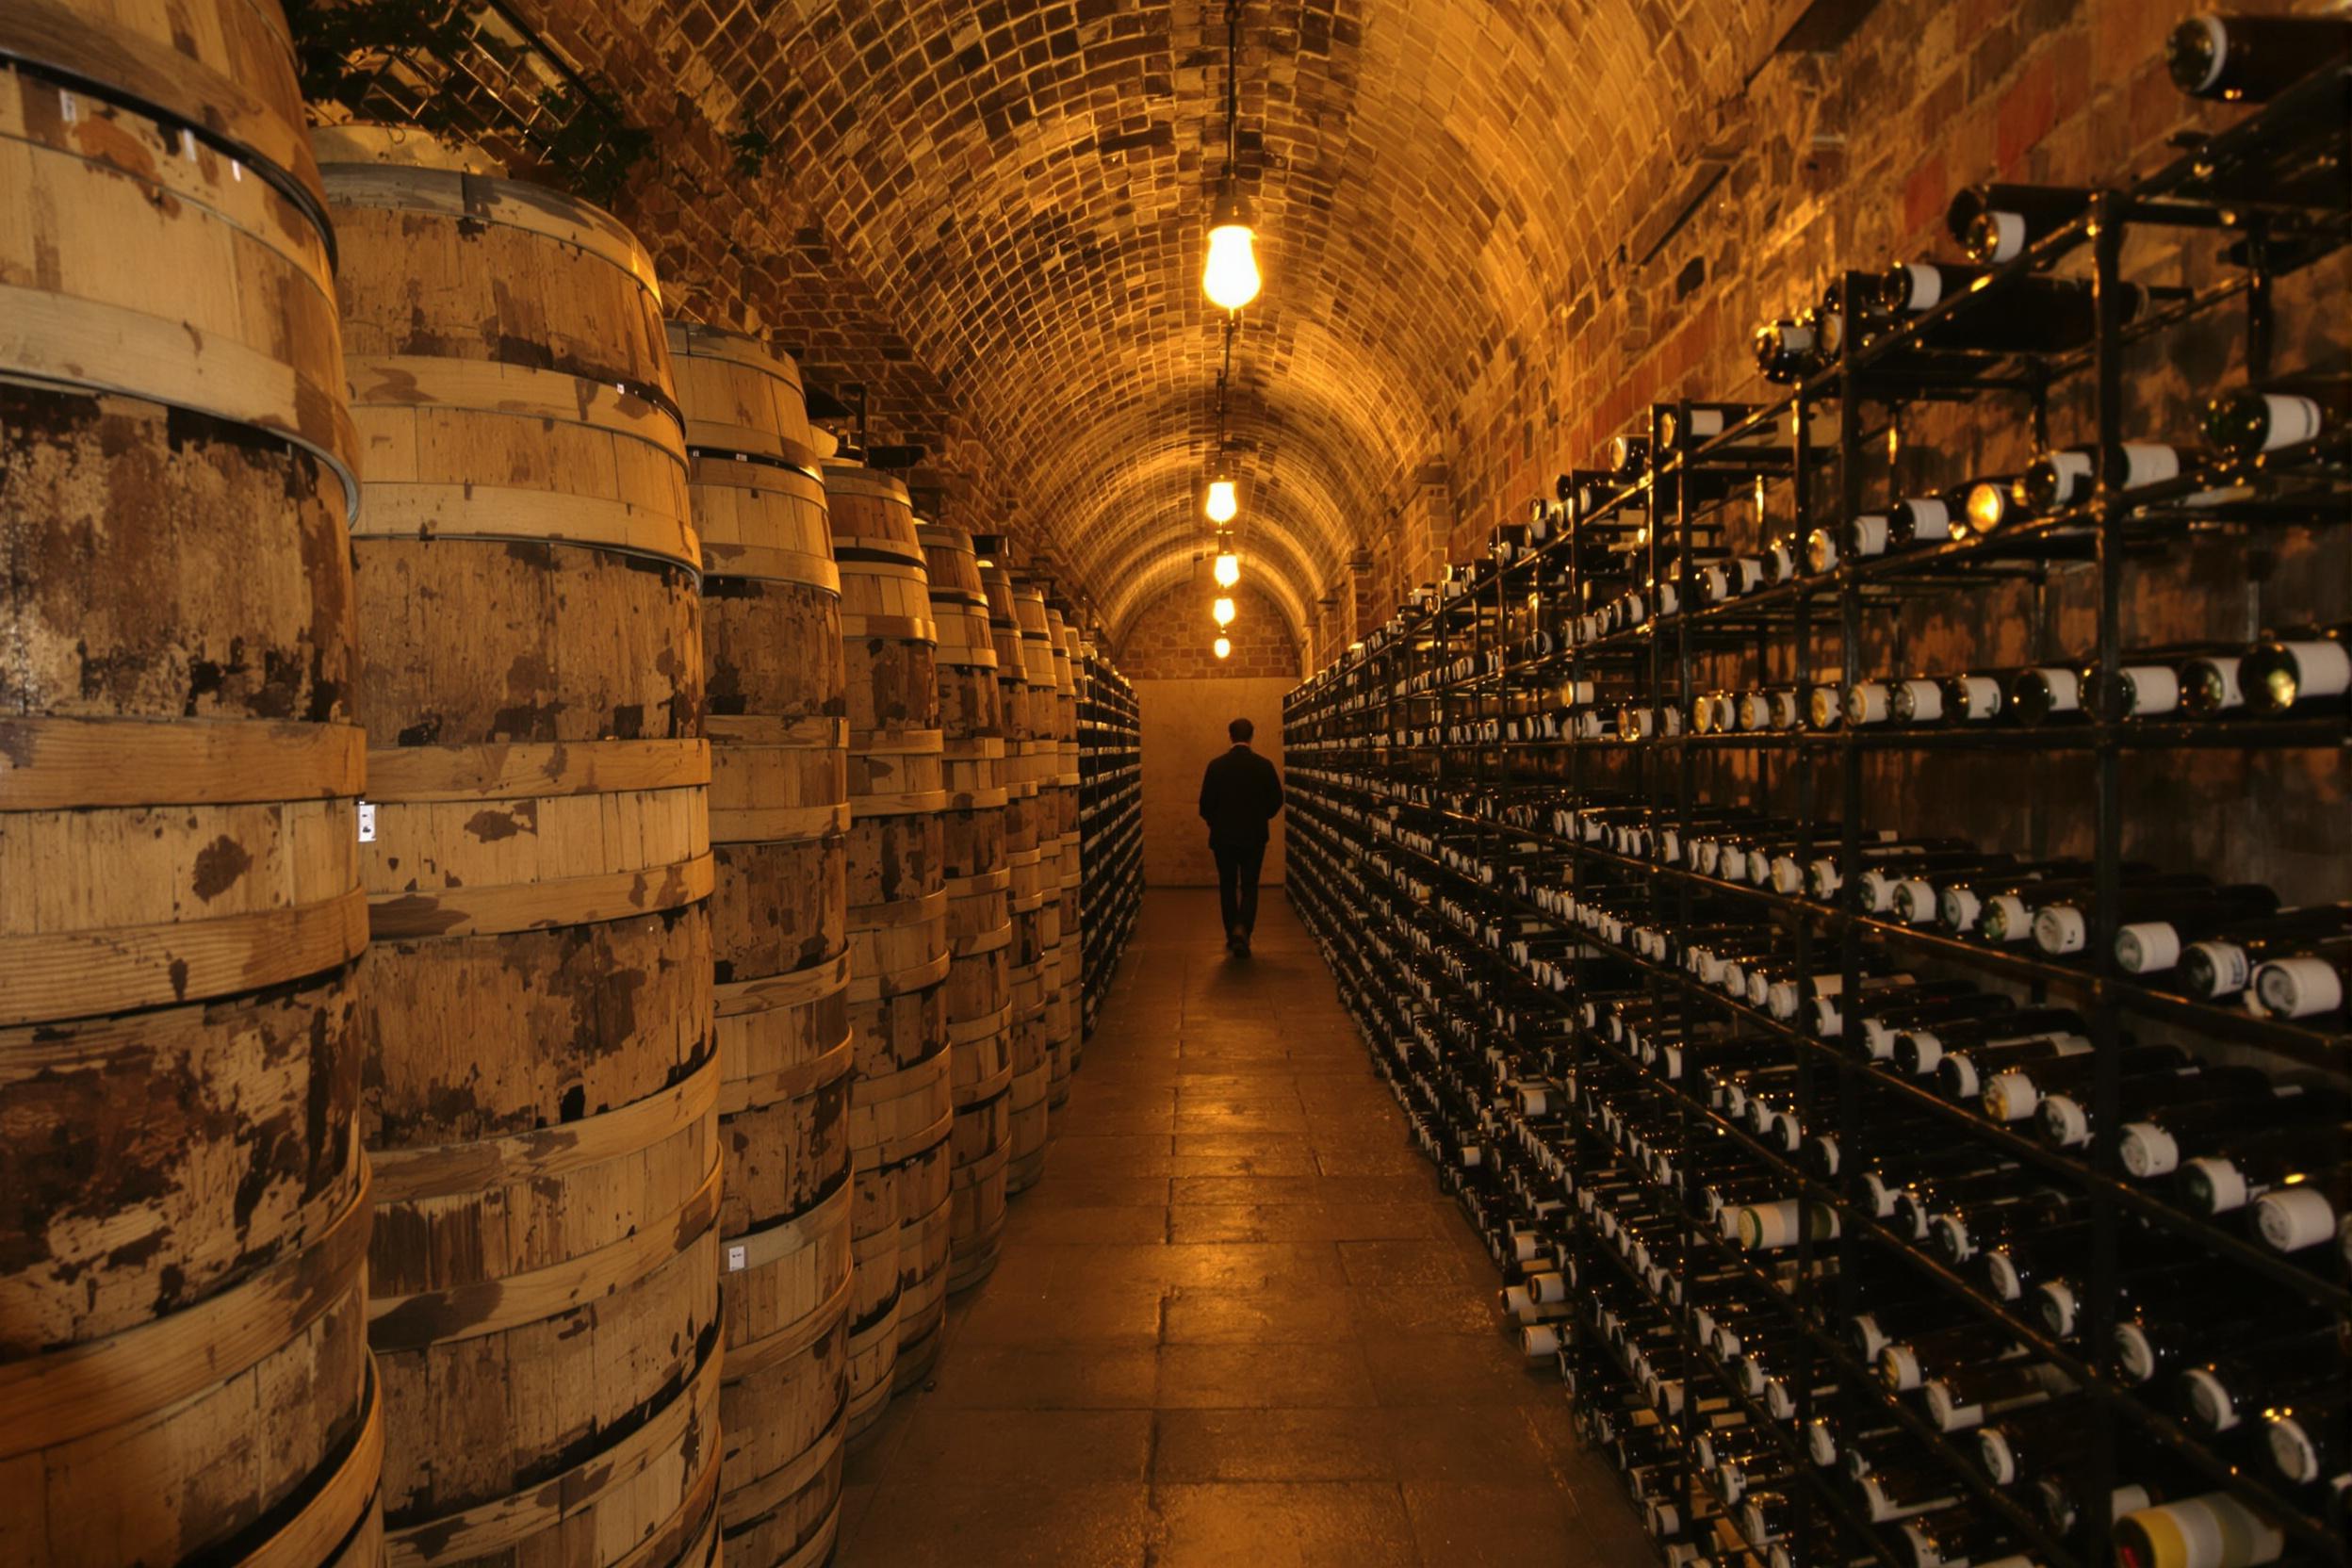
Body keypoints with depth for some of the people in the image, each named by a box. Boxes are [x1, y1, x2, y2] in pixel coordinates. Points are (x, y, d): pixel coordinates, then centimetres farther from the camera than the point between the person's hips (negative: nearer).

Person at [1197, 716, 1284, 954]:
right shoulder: (1264, 765, -6)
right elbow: (1276, 800, -2)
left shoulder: (1216, 765, -7)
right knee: (1249, 887, 7)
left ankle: (1232, 936, 17)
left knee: (1227, 887, 13)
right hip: (1254, 836, 0)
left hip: (1223, 836, 0)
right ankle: (1243, 929, -14)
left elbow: (1206, 802, -6)